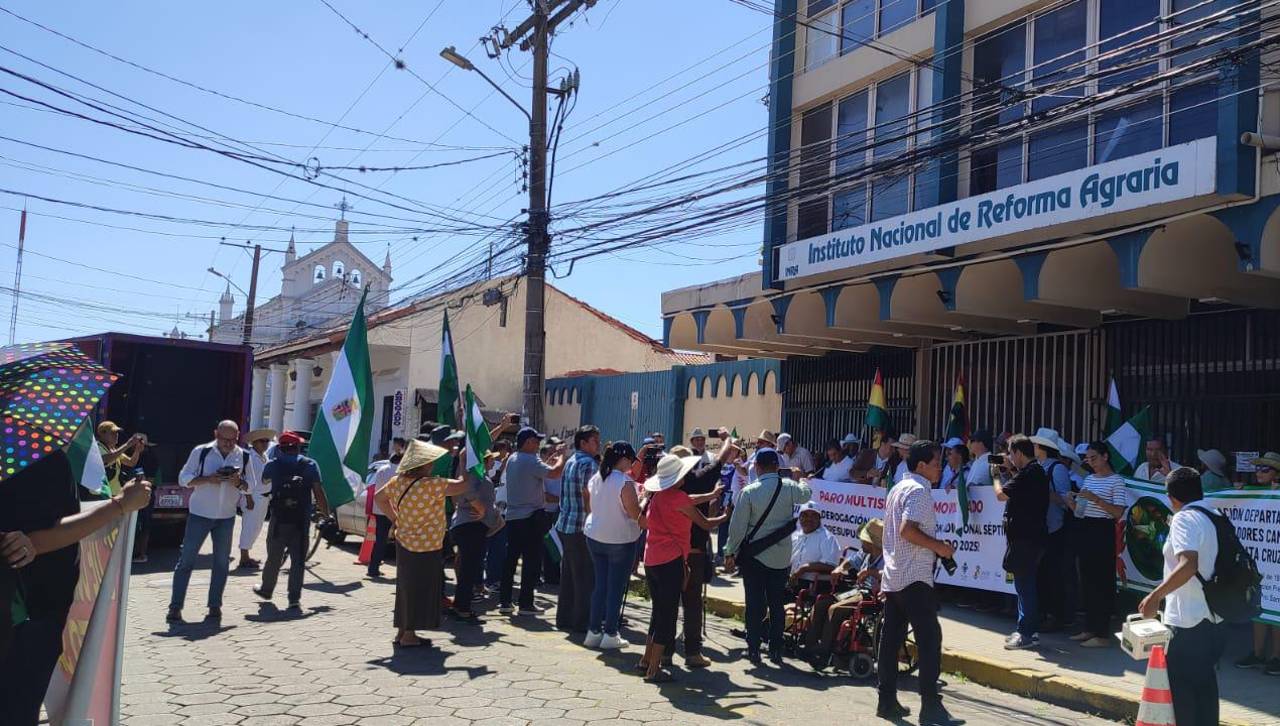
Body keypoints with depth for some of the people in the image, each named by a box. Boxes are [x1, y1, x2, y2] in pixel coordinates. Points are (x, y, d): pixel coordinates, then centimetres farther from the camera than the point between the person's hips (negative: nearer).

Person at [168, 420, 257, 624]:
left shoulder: (243, 457, 1)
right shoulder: (201, 452, -6)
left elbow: (251, 485, 6)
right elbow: (184, 478, -5)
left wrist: (239, 482, -16)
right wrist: (208, 479, -20)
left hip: (227, 517, 3)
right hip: (199, 514, -3)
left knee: (222, 562, 5)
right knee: (186, 560, -1)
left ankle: (215, 607, 14)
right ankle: (175, 607, 6)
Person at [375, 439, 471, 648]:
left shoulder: (398, 481, 1)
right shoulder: (432, 485, -23)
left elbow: (379, 497, 15)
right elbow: (463, 485, -21)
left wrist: (395, 518, 13)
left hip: (404, 542, 8)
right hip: (425, 547, -8)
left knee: (407, 587, 18)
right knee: (420, 590, 3)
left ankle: (401, 631, 26)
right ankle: (409, 636, 9)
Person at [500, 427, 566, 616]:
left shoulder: (512, 460, 13)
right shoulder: (530, 460, -15)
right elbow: (555, 472, -25)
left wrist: (551, 461, 20)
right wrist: (561, 456, -7)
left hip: (512, 516, 8)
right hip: (529, 517, -8)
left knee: (511, 559, 11)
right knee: (532, 560, 0)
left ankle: (504, 601, 13)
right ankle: (526, 603, 3)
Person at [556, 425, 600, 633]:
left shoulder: (571, 462, 16)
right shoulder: (589, 464, -13)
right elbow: (588, 497, -19)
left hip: (565, 525, 9)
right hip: (581, 528, -9)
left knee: (568, 574, 14)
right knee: (586, 577, -1)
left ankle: (564, 618, 20)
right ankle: (582, 622, 3)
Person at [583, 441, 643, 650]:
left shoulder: (595, 478, 4)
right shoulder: (624, 483, -19)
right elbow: (635, 514, -18)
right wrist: (642, 499, -1)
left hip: (594, 537, 6)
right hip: (620, 540, -6)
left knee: (599, 585, 14)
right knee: (616, 588, 4)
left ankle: (593, 632, 18)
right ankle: (610, 635, 10)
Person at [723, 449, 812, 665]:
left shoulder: (749, 491, -13)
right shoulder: (789, 488, -6)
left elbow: (738, 526, -10)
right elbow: (807, 493, 18)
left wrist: (730, 553, 0)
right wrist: (802, 479, 40)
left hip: (754, 556, -2)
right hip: (781, 557, 2)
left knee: (755, 604, 6)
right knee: (777, 605, 11)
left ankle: (754, 649, 8)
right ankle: (776, 650, 15)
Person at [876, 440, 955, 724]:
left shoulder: (898, 487, 18)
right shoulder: (918, 490, -11)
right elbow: (908, 530, -23)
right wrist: (938, 547, -14)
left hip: (892, 576, 9)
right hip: (914, 577, -9)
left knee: (891, 638, 8)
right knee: (929, 637, -5)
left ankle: (887, 700, 12)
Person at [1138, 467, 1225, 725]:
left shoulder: (1184, 519, -15)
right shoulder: (1216, 516, 10)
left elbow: (1188, 565, -28)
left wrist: (1155, 596, -24)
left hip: (1187, 621, -8)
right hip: (1213, 619, 8)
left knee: (1183, 691, 1)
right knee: (1205, 687, 16)